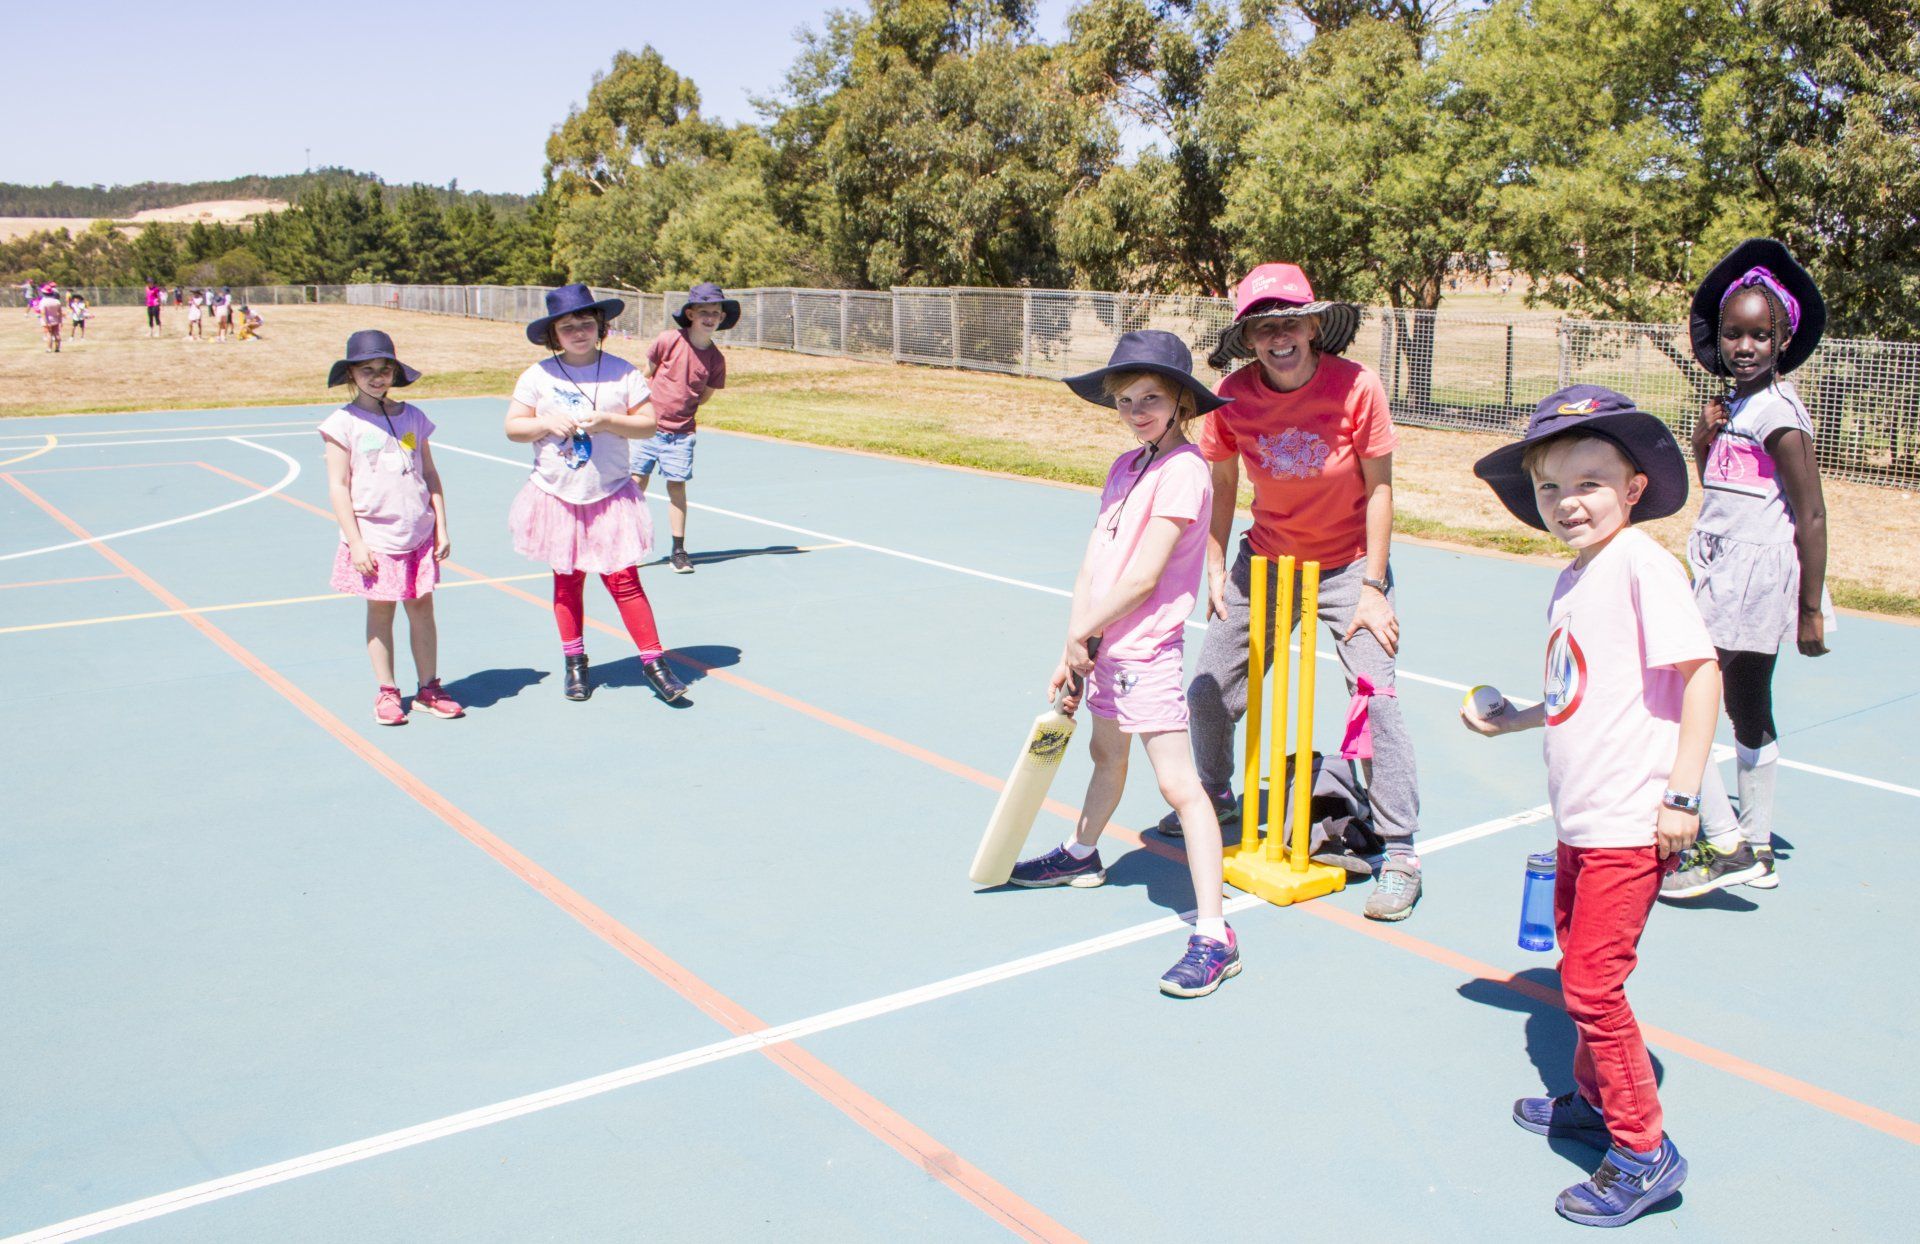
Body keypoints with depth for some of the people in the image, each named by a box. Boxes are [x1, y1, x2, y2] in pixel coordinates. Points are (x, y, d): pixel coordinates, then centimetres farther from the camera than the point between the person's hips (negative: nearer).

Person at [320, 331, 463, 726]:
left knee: (422, 608, 8)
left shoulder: (412, 417, 6)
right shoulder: (344, 423, -5)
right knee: (380, 612, 5)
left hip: (419, 535, 3)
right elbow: (338, 487, -7)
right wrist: (355, 542, -11)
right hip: (375, 538, -3)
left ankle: (429, 688, 18)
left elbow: (430, 475, 11)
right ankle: (386, 693, 16)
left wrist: (441, 528, 7)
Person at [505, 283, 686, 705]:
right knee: (567, 581, 10)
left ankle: (653, 661, 3)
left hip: (611, 496, -1)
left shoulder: (622, 372, -2)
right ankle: (575, 662, 25)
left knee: (623, 579, -6)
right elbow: (513, 427, 2)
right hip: (557, 497, 2)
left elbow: (648, 423, -3)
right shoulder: (538, 376, 0)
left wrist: (607, 422, -19)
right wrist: (547, 423, -16)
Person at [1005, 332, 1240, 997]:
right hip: (1105, 645, 9)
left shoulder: (1182, 469, -15)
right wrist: (1075, 646, 0)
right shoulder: (1125, 466, 11)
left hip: (1147, 649, -9)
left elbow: (1145, 575, -19)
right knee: (1107, 754, 29)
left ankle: (1213, 938, -10)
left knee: (1179, 784, -11)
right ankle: (1081, 854, 53)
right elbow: (1093, 563, 7)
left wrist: (1083, 632, -9)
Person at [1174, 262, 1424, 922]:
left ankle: (1400, 853, -3)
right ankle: (1216, 799, 38)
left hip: (1349, 563, -3)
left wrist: (1374, 587, -14)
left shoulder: (1356, 386, -20)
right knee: (1208, 692, 8)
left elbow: (1379, 487, -13)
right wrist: (1216, 570, 1)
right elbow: (1222, 485, 2)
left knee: (1375, 696, -16)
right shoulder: (1233, 396, -13)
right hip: (1266, 559, 3)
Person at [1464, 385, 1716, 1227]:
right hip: (1579, 819, 9)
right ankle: (1594, 1101, 38)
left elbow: (1700, 671, -19)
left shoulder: (1641, 564, -15)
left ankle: (1644, 1154, 10)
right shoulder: (1572, 579, 11)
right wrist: (1510, 721, 25)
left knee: (1591, 984, -5)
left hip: (1631, 822, -9)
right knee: (1580, 969, 20)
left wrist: (1682, 794, -20)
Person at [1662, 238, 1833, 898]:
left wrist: (1811, 610, -16)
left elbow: (1811, 515, -16)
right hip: (1732, 575, 9)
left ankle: (1727, 843, -4)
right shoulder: (1736, 405, 10)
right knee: (1748, 713, 16)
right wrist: (1705, 437, 0)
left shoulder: (1777, 413, -15)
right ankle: (1757, 849, 27)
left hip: (1753, 574, -9)